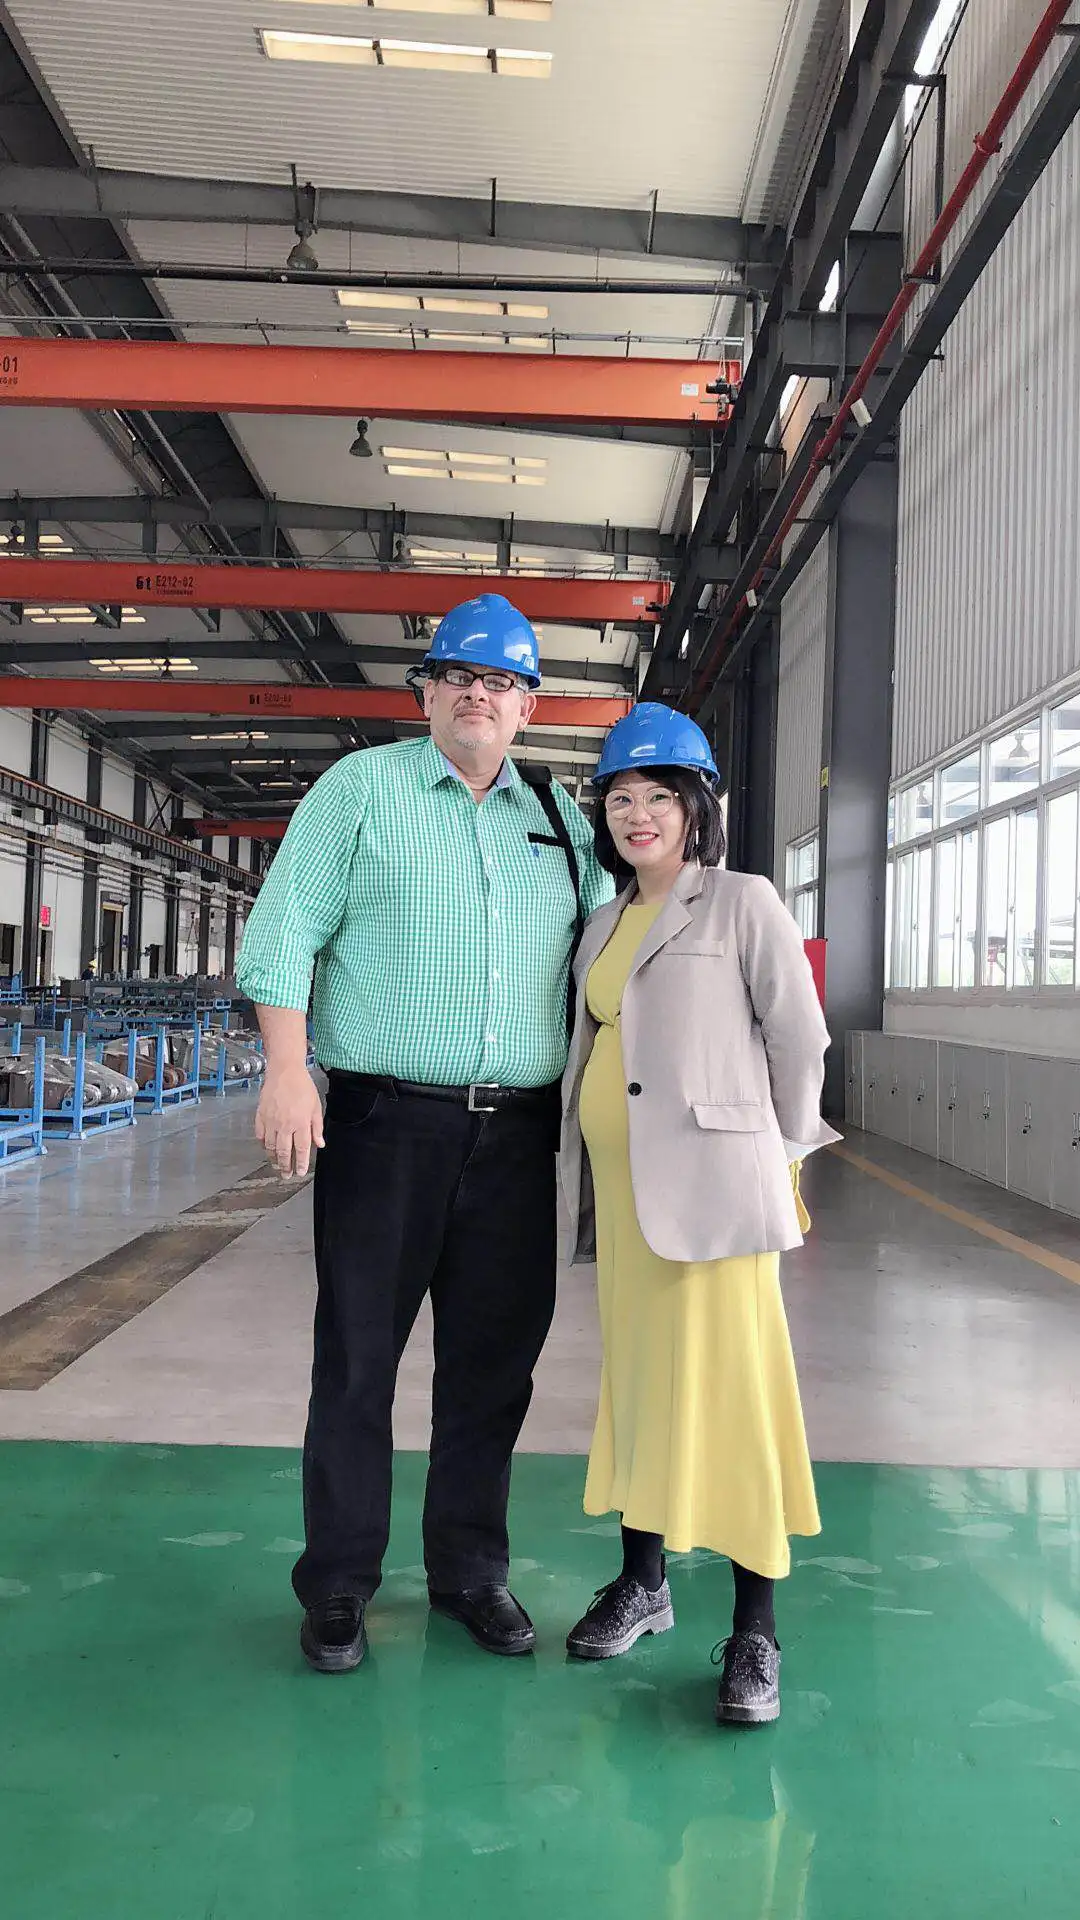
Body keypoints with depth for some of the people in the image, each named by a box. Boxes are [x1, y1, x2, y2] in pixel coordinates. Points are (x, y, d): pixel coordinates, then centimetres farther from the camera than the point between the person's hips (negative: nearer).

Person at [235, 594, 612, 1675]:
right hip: (385, 1119, -3)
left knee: (495, 1361, 9)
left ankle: (469, 1571, 25)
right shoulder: (361, 786, 4)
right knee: (357, 1356, 2)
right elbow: (285, 933, -2)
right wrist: (287, 1070, -13)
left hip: (518, 1132, 4)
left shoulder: (561, 818, 15)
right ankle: (337, 1587, 17)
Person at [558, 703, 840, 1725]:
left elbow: (799, 1038, -2)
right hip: (618, 1184, 6)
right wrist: (589, 1169, 15)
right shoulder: (603, 927, 17)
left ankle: (754, 1633, 3)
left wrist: (777, 1159, 3)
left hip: (711, 1183, -6)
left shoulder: (743, 904, -1)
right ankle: (643, 1582, 27)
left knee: (729, 1387, -6)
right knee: (634, 1376, 12)